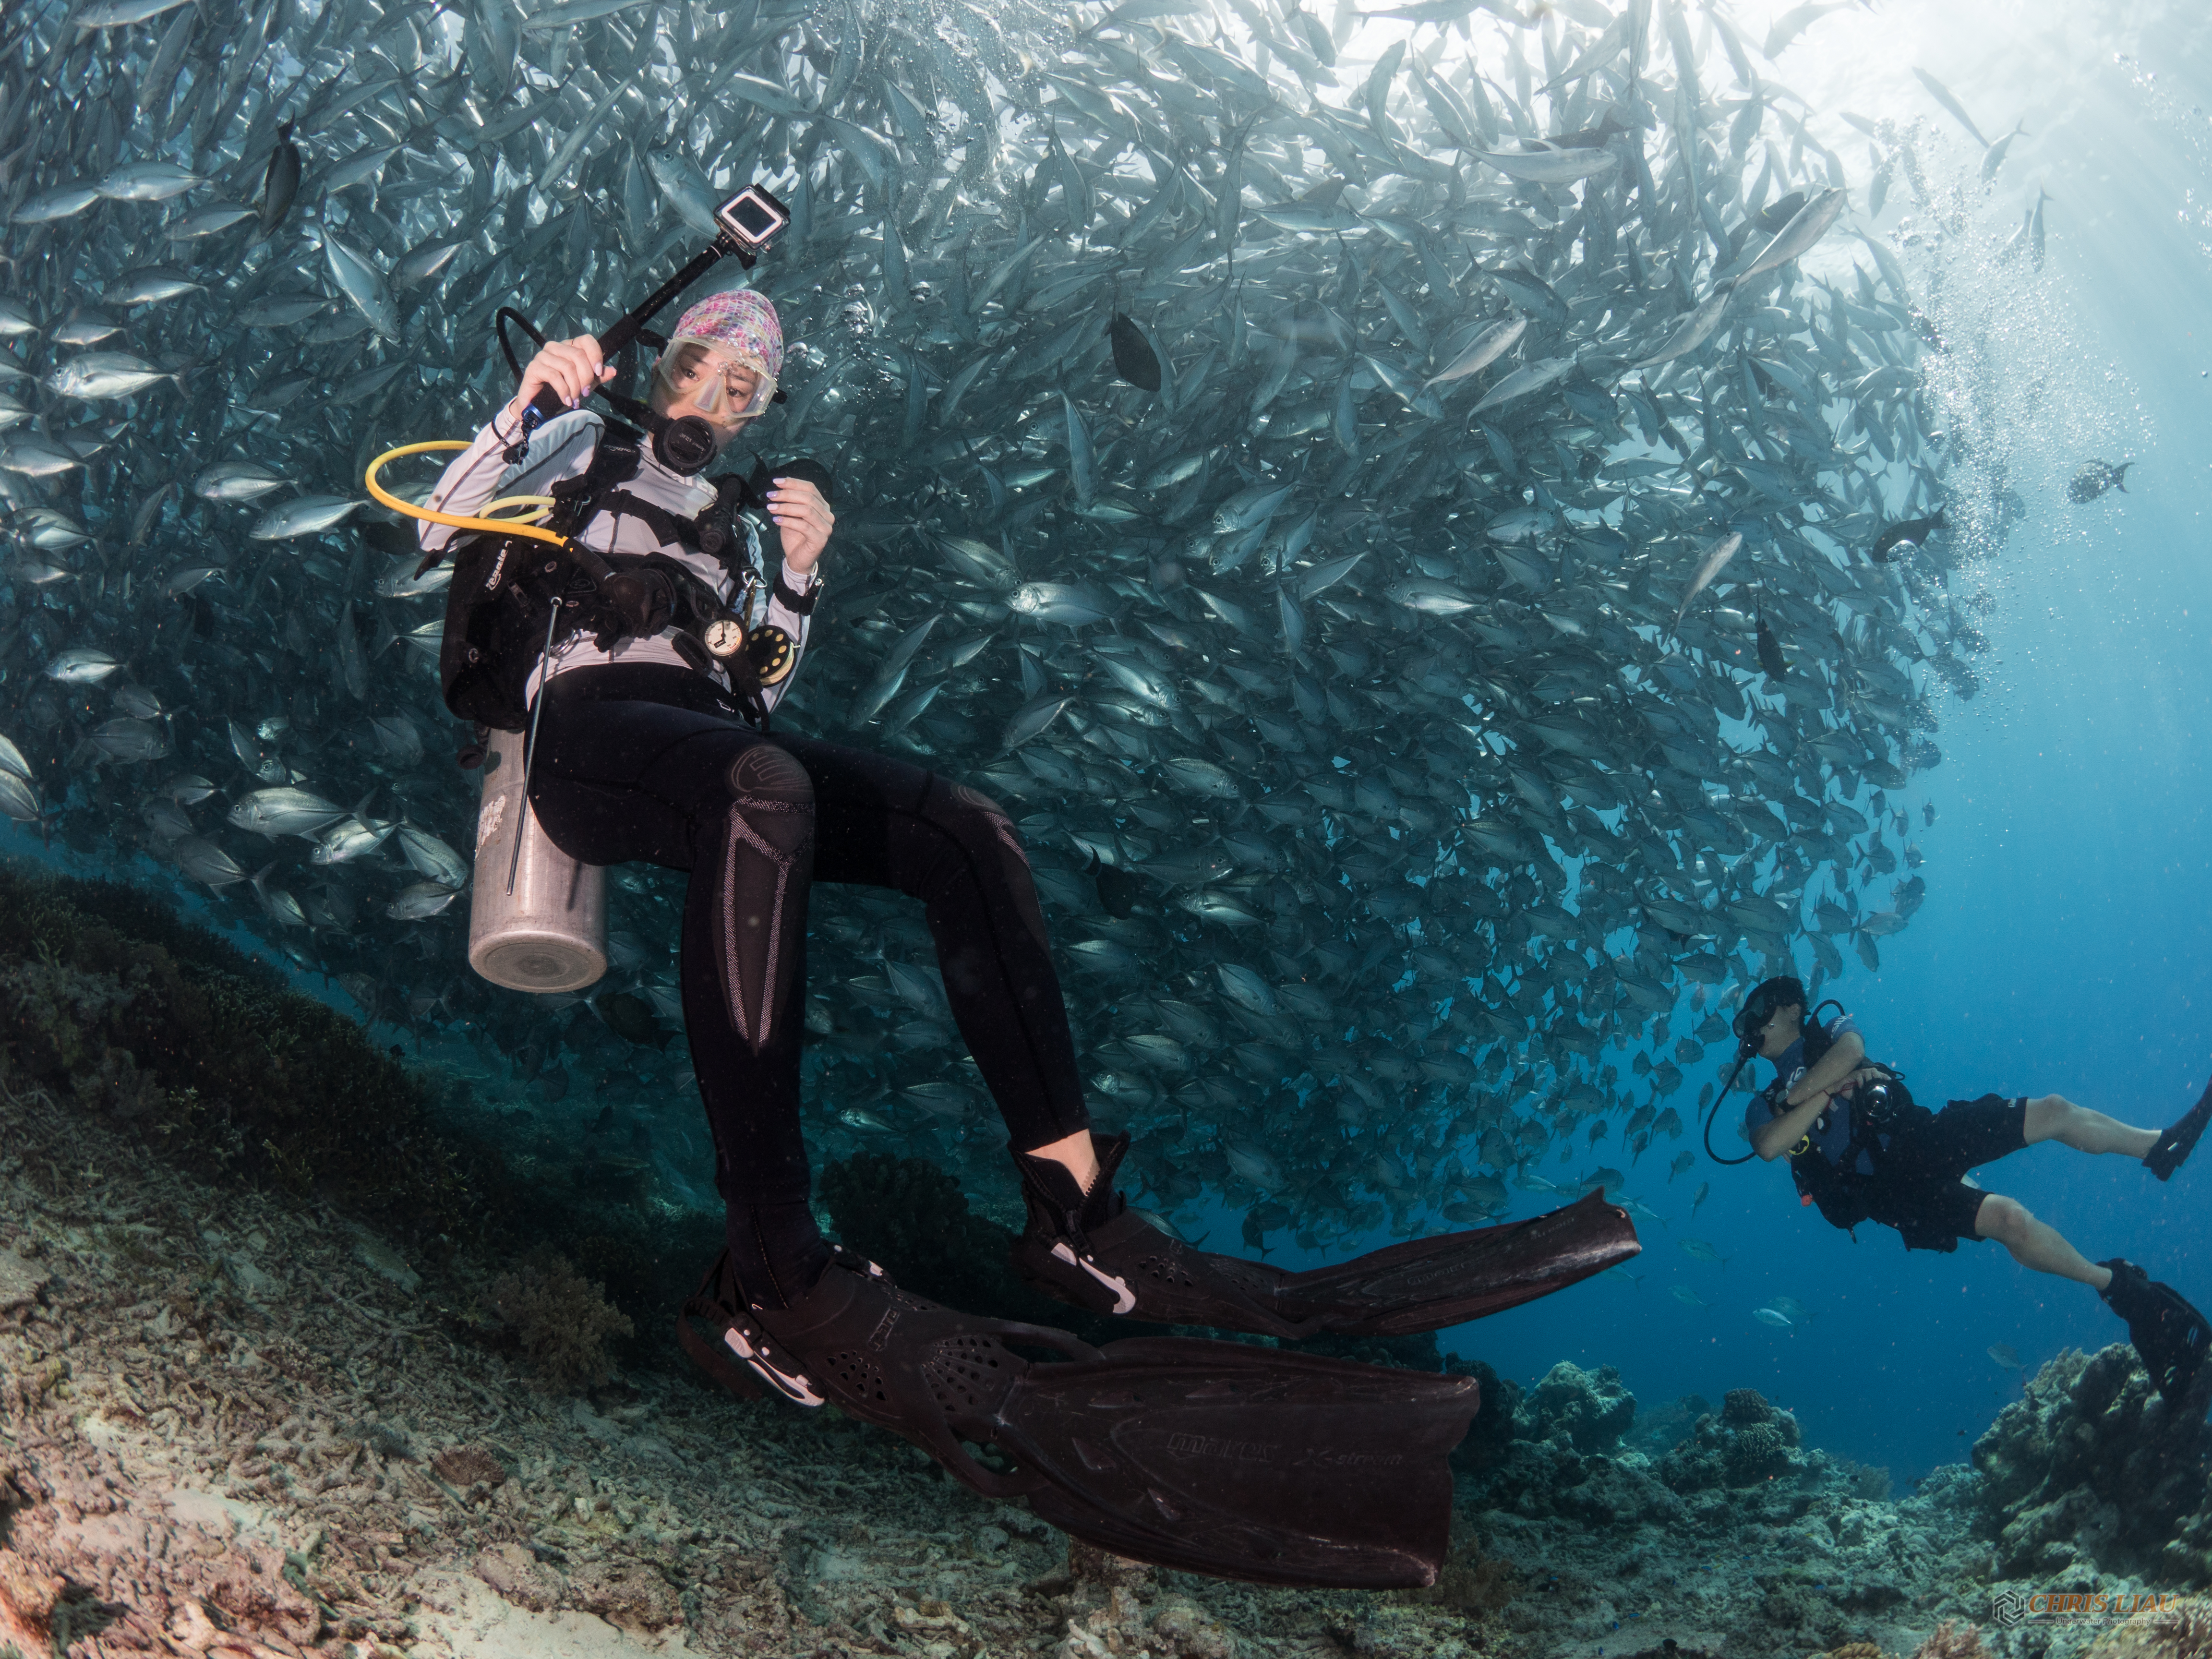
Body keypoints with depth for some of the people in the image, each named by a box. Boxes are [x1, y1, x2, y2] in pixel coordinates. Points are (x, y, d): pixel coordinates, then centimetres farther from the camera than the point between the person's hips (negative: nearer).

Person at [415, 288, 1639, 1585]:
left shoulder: (740, 517, 33)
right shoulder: (589, 450, 23)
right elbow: (442, 530, 7)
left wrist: (799, 576, 6)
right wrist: (521, 406, -8)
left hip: (713, 740, 6)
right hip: (590, 723, -5)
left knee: (969, 830, -20)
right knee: (764, 789, -42)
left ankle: (1076, 1210, -28)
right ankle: (774, 1280, -53)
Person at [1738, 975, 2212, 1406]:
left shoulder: (1830, 1032, 15)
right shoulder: (1764, 1107, 9)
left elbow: (1851, 1050, -9)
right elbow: (1770, 1146, -14)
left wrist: (1794, 1095, -9)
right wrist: (1833, 1090, -13)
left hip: (1924, 1135, 4)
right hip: (1889, 1188, -3)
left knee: (2054, 1111, -6)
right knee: (2009, 1217, -25)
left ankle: (2161, 1147, 11)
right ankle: (2118, 1285, -12)